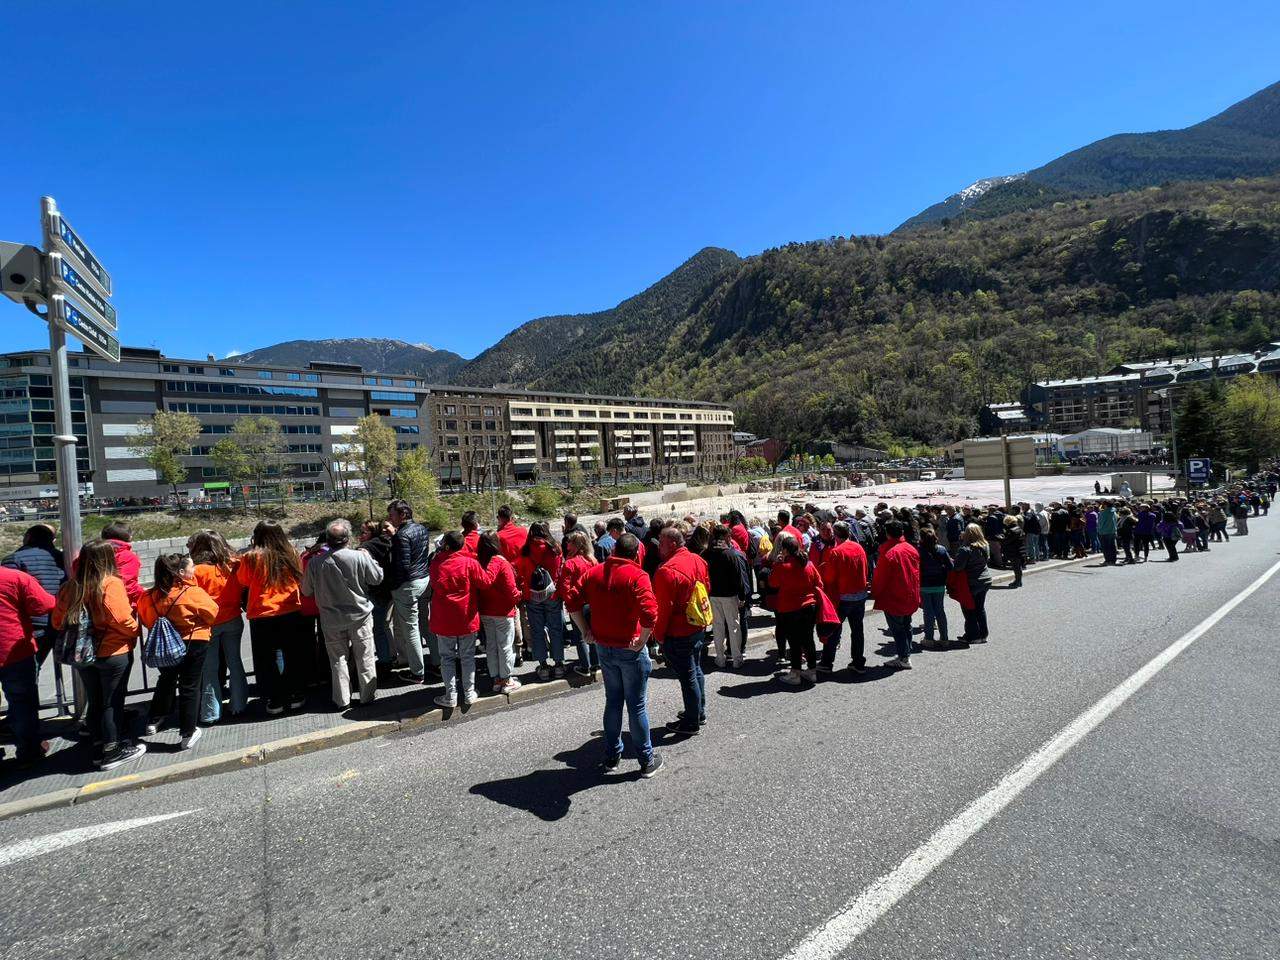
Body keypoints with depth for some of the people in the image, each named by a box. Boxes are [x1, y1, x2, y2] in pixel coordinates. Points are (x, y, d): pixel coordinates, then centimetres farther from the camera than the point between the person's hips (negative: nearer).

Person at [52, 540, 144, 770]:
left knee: (94, 702, 17)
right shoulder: (111, 584, -18)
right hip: (113, 653, -6)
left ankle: (99, 748, 28)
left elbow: (57, 622, 7)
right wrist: (135, 630, -7)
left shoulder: (70, 587, 1)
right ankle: (113, 752, 14)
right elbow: (121, 619, -25)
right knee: (112, 703, 5)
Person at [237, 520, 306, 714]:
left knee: (267, 660, 12)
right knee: (294, 656, 15)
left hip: (262, 618, -2)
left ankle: (274, 700, 17)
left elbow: (243, 581, 6)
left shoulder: (252, 558, -12)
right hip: (291, 613, 2)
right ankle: (295, 696, 21)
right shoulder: (291, 555, -6)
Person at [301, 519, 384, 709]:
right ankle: (367, 695, 22)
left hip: (331, 620, 1)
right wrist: (369, 557, 8)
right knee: (364, 658, 12)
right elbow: (378, 578, -4)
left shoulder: (315, 563, -13)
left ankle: (342, 700, 20)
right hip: (360, 616, -1)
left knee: (338, 659, 13)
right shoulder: (360, 557, -19)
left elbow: (306, 591, 1)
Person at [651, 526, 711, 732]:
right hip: (699, 628, 8)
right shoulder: (698, 560, 2)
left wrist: (658, 634, -9)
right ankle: (699, 712, 35)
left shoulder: (667, 570, -24)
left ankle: (692, 722, 17)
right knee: (696, 670, 21)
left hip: (678, 633, -8)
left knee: (687, 677, 4)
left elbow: (663, 607, -21)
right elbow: (707, 589, 13)